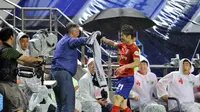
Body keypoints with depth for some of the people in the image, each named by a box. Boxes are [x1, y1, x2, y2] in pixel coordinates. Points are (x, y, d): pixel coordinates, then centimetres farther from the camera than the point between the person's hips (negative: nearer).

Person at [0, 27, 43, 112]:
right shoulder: (8, 50, -16)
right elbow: (26, 59, -13)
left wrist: (35, 63, 21)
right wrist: (37, 59, 5)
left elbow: (21, 62, 20)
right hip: (8, 83, -10)